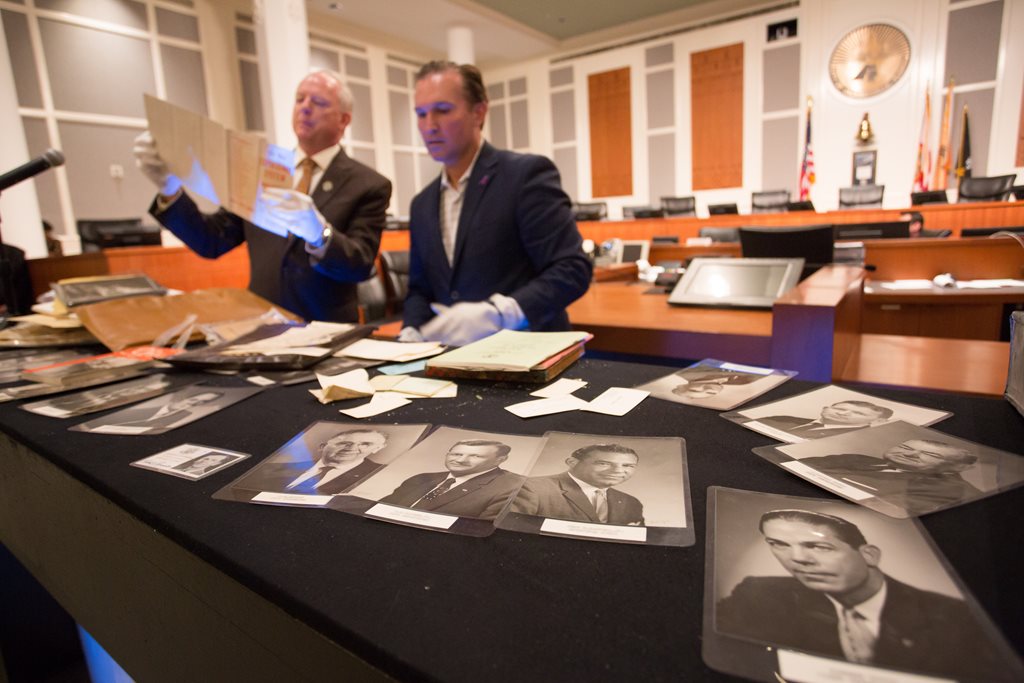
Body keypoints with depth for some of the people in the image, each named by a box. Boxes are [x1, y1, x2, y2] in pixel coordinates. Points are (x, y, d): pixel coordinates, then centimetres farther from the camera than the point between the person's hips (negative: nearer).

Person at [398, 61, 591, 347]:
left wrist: (496, 315, -24)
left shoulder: (526, 174, -6)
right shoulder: (422, 205, 14)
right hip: (458, 358, 5)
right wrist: (411, 333, -2)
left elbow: (573, 268, -13)